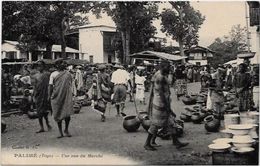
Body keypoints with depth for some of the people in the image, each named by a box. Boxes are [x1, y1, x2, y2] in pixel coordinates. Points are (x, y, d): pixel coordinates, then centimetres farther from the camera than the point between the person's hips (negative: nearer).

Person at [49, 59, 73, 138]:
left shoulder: (67, 74, 7)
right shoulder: (53, 74, 2)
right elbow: (50, 85, 2)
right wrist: (49, 95, -4)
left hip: (66, 96, 1)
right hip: (57, 96, -1)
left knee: (67, 114, -3)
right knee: (58, 114, 5)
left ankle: (66, 130, 18)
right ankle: (60, 132, 14)